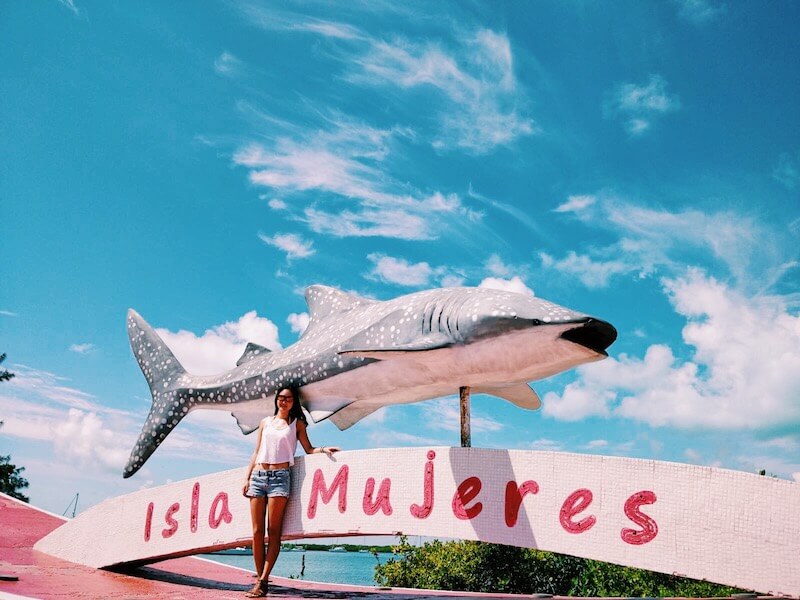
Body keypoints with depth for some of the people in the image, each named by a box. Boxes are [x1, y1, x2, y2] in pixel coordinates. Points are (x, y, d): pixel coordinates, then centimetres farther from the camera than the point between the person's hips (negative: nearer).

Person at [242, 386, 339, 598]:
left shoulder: (297, 423, 11)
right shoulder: (265, 422, 18)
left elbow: (308, 449, 8)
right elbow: (256, 452, 17)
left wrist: (323, 449, -12)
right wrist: (247, 477, 11)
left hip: (279, 476, -3)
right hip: (258, 475, 3)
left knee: (273, 532, -8)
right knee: (257, 531, -1)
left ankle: (262, 581, -8)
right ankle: (260, 578, 5)